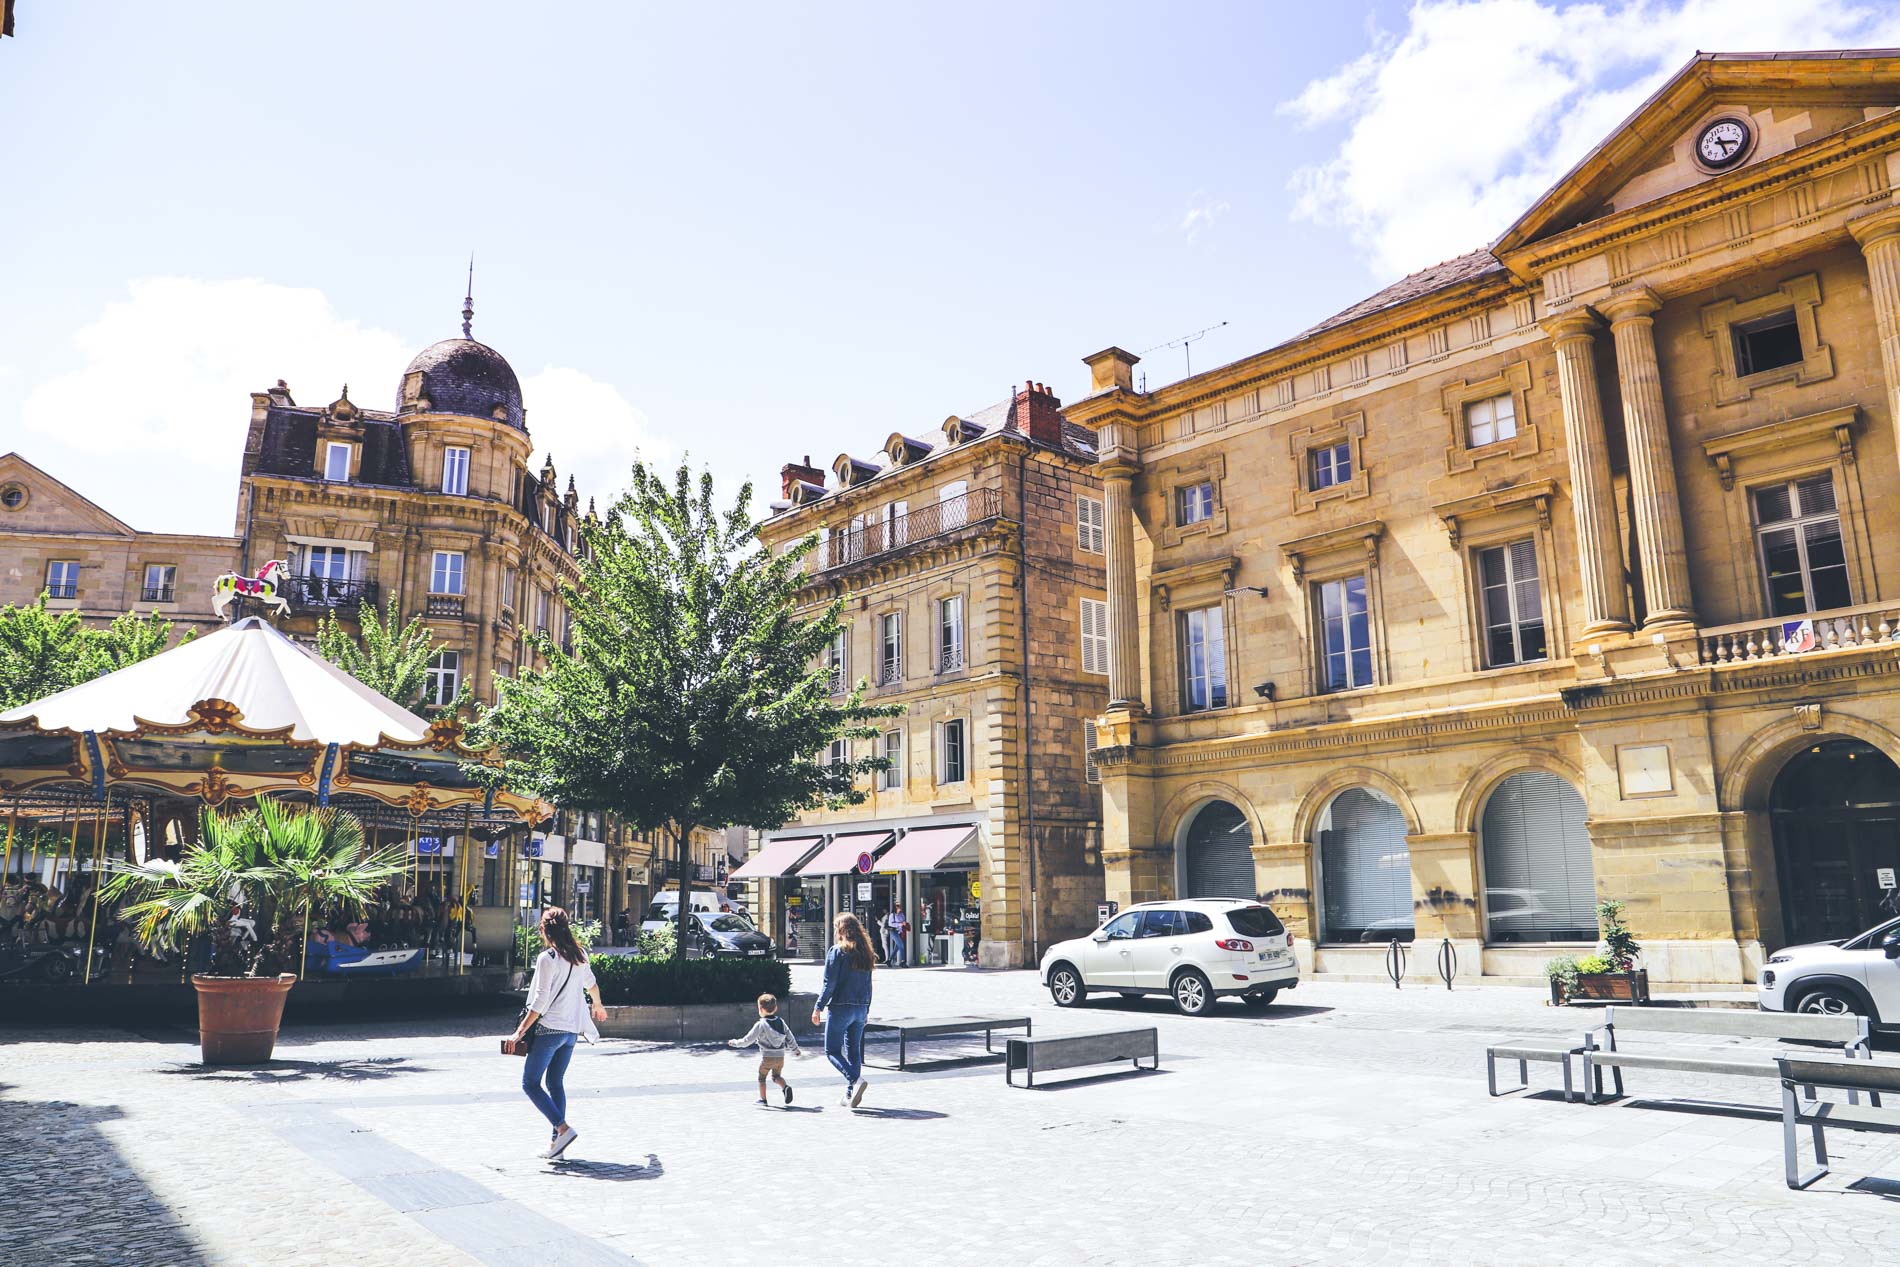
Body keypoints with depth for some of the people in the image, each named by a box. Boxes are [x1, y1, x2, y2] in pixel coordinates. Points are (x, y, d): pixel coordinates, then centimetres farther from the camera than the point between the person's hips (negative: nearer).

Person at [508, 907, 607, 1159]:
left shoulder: (547, 958, -12)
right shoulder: (579, 955, 8)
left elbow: (540, 1001, -16)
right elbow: (591, 984, 25)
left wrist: (521, 1030, -12)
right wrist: (597, 1006, 43)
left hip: (550, 1029, -7)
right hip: (572, 1030, 7)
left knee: (530, 1083, 1)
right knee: (556, 1083, 14)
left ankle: (563, 1129, -11)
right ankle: (557, 1142, 12)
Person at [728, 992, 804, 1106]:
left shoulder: (760, 1025, -12)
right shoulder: (781, 1021, 3)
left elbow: (748, 1040, -9)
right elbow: (790, 1038, 9)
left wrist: (735, 1042, 7)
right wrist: (797, 1051, 21)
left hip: (767, 1057, -4)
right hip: (780, 1057, 5)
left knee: (761, 1078, 16)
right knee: (776, 1076, 21)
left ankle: (763, 1100, 18)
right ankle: (785, 1087, -5)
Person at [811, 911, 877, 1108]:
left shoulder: (836, 951, -11)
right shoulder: (865, 953, 8)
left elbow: (829, 983, -13)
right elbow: (868, 984, 12)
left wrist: (818, 1008, -7)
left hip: (840, 1008, -6)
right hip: (860, 1009, 6)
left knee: (832, 1051, 3)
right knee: (854, 1051, 13)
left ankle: (856, 1080, -17)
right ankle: (850, 1095, 13)